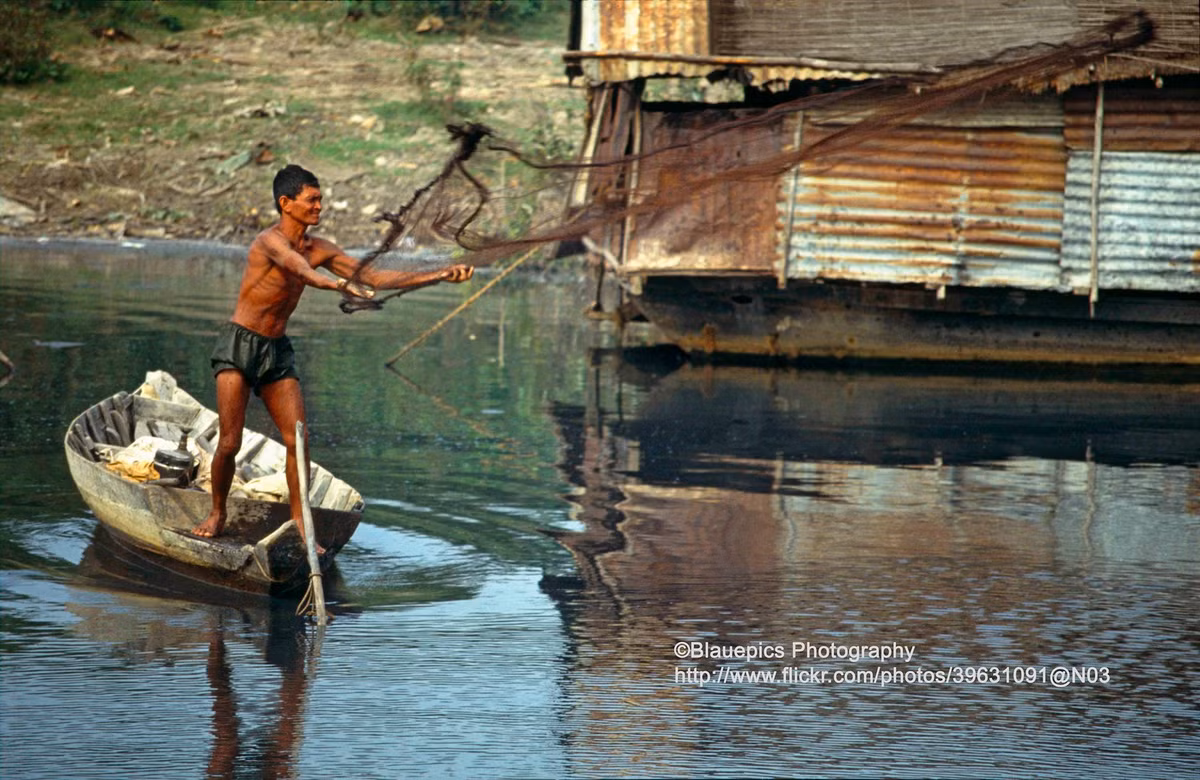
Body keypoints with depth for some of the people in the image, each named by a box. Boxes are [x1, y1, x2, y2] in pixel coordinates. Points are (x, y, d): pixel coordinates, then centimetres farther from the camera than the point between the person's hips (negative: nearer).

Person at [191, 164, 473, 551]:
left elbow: (374, 277, 6)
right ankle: (217, 515, 12)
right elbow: (301, 271, -38)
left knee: (298, 439, -5)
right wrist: (342, 285, -58)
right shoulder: (271, 241, -16)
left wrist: (440, 276, -1)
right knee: (230, 443, -7)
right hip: (239, 344, -6)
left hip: (277, 350, 6)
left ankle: (299, 521, 4)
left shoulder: (318, 249, 6)